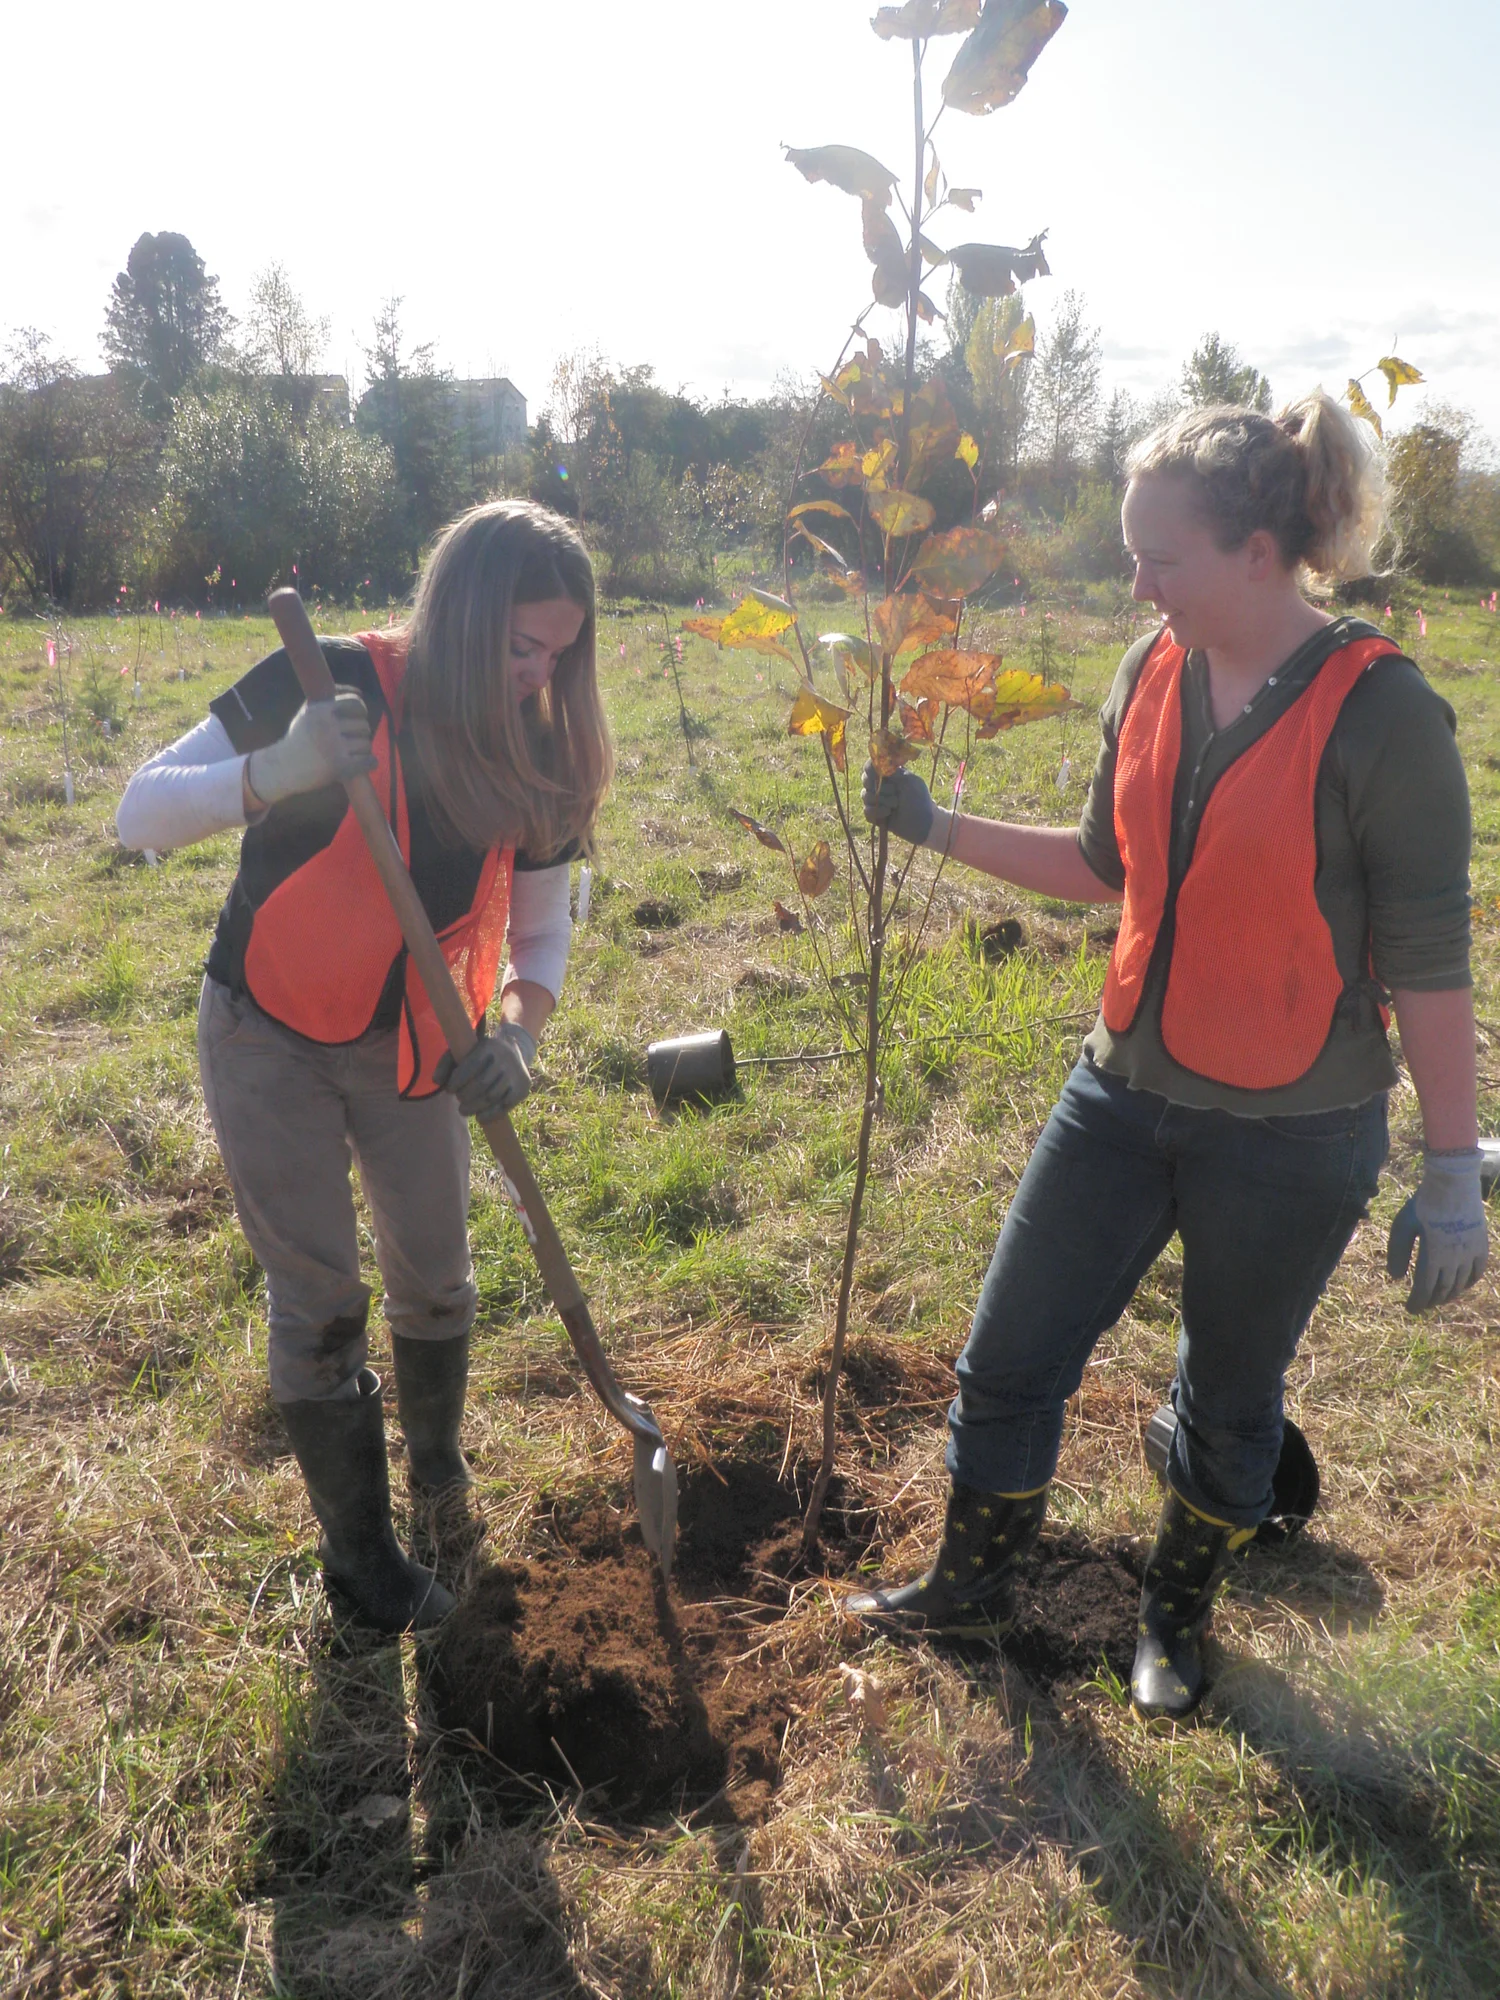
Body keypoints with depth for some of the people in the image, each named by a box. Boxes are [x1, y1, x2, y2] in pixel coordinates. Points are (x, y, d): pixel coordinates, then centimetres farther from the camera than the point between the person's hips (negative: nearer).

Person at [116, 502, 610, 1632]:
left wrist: (519, 1028, -22)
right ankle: (357, 1549, 24)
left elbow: (542, 931, -1)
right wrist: (276, 772, -40)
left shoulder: (539, 757, -10)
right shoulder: (333, 688, -22)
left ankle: (437, 1459, 45)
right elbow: (141, 814, -20)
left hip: (412, 1050, 4)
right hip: (271, 1042, -3)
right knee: (321, 1305, 3)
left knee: (437, 1283, 15)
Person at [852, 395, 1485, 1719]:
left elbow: (1432, 967, -14)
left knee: (1230, 1399, 17)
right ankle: (975, 1580, 39)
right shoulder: (1155, 673, -2)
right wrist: (936, 828, 7)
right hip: (1128, 1094, 5)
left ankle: (1179, 1613, 46)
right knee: (1011, 1356, 12)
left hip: (1293, 1137, -5)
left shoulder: (1381, 716, -19)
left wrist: (1454, 1177, -10)